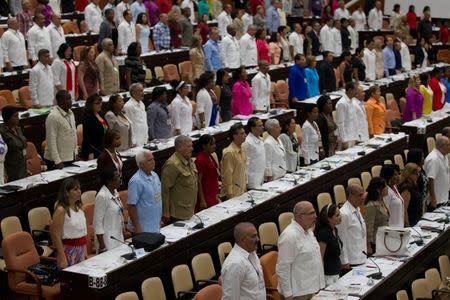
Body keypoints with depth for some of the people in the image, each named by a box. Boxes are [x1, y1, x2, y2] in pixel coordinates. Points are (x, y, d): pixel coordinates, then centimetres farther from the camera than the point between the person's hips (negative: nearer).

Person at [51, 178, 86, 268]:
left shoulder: (78, 207, 9)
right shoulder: (61, 210, -14)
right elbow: (56, 236, -17)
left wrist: (85, 252, 17)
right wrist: (62, 258, -20)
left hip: (81, 249, 7)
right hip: (68, 250, -7)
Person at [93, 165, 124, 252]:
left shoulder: (114, 192, 7)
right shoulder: (102, 196, -18)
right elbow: (98, 222, -17)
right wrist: (102, 245, -17)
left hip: (118, 237, 8)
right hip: (108, 241, -8)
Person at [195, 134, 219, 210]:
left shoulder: (211, 156, 10)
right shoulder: (200, 160, -17)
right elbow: (198, 181, -18)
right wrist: (202, 200, -19)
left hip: (212, 197, 9)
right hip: (205, 197, -9)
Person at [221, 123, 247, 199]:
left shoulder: (242, 149, 7)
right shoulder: (229, 152, -18)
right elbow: (227, 175, -17)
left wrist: (245, 185, 16)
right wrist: (230, 194, -16)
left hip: (242, 190, 8)